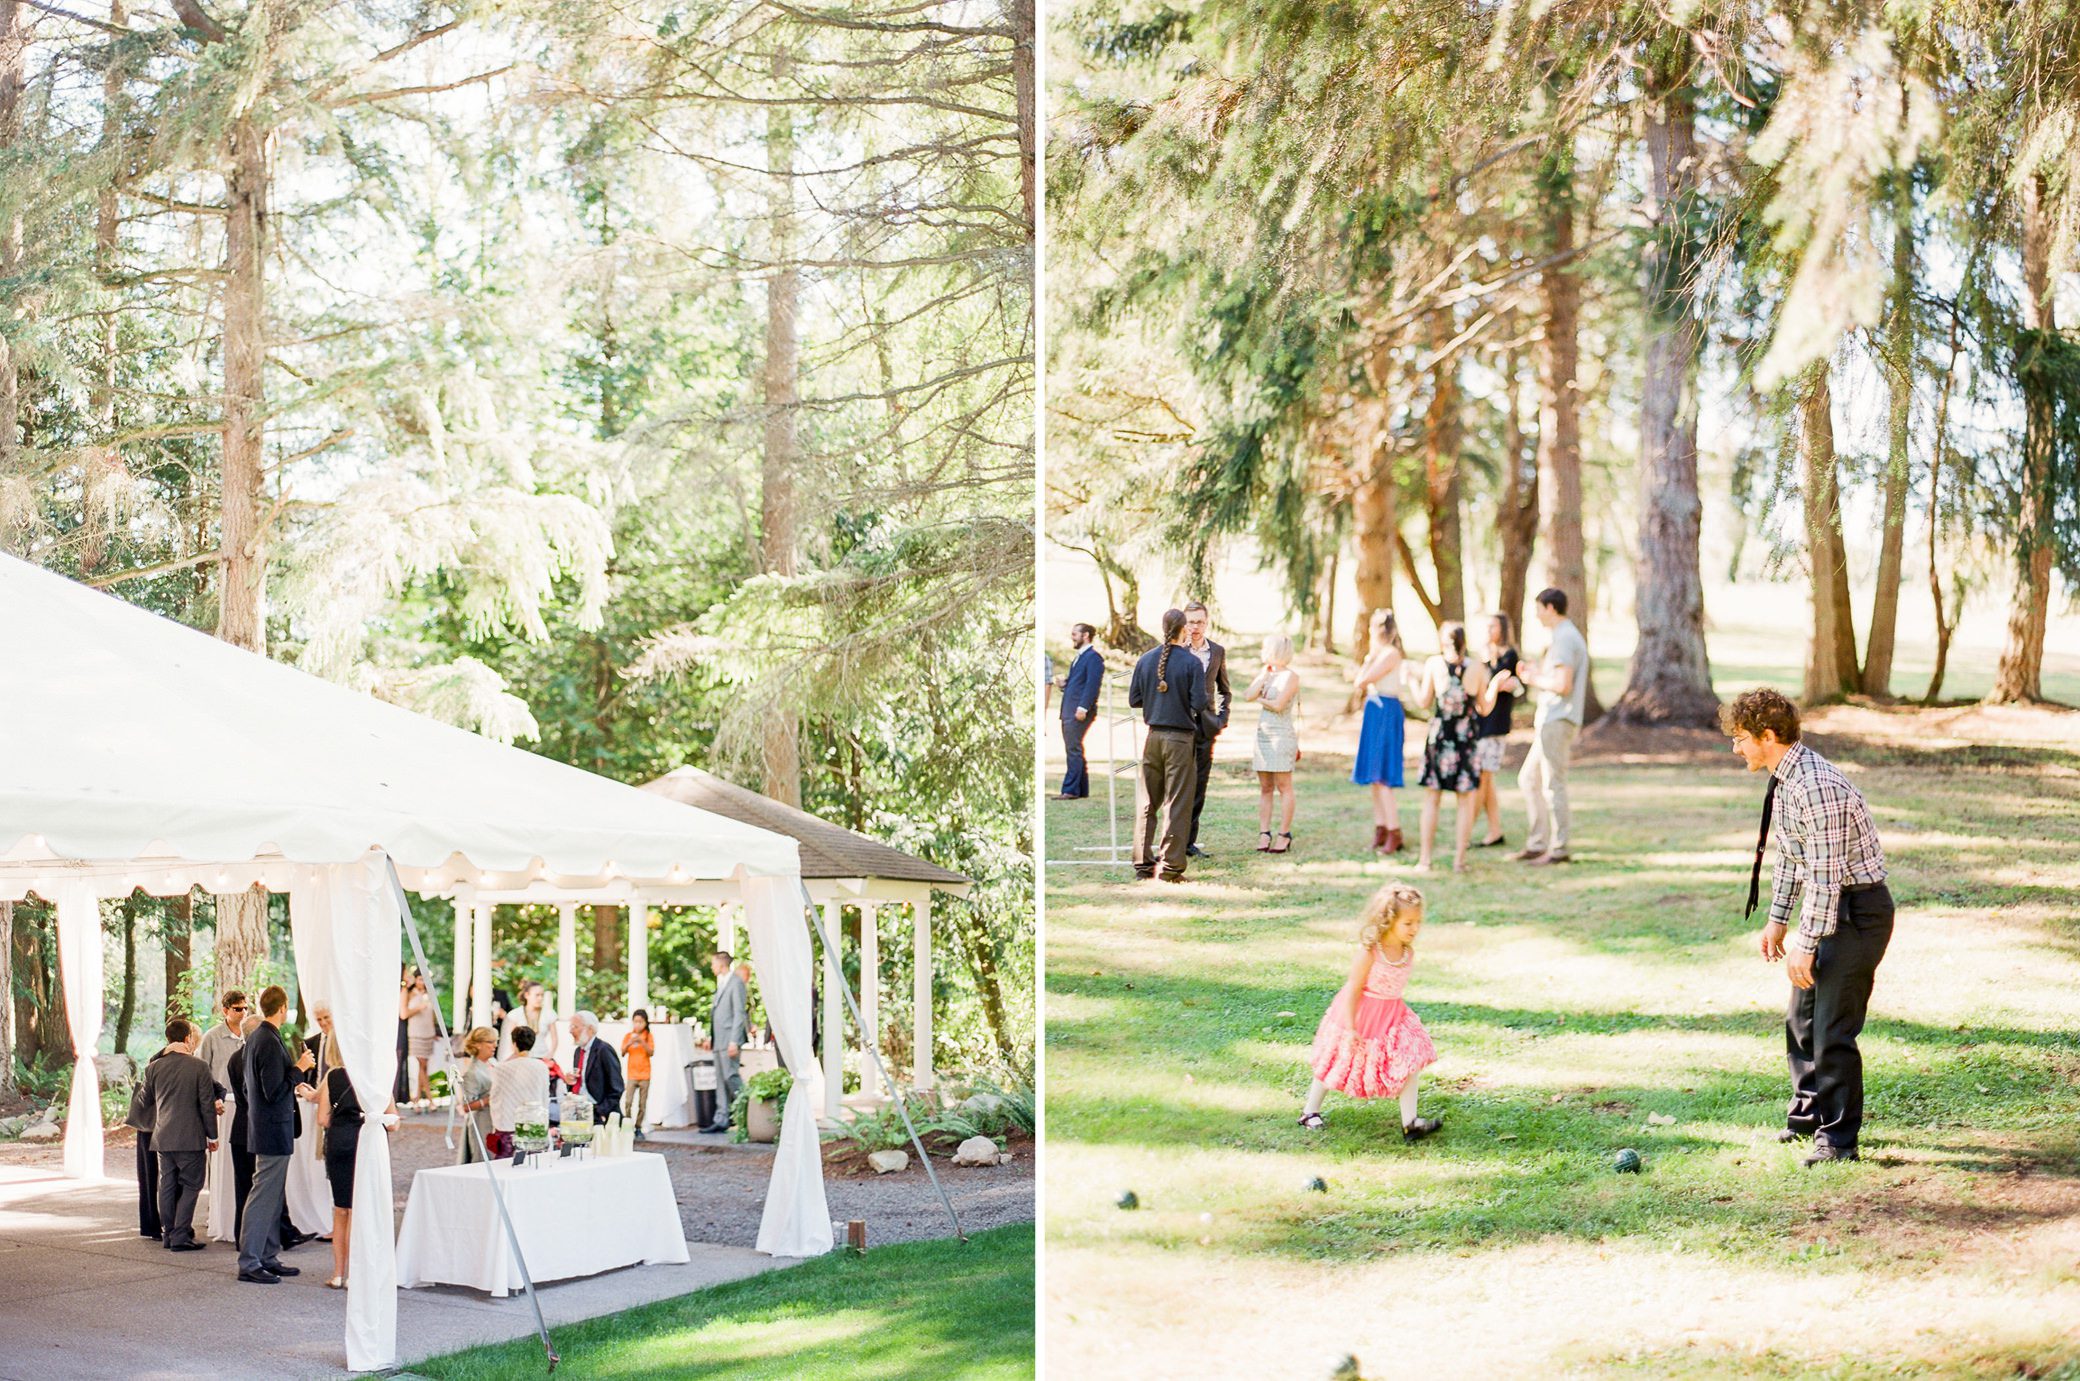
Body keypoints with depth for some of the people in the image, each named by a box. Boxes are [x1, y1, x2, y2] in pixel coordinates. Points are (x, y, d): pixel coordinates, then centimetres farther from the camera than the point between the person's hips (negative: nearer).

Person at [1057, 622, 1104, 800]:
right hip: (1069, 712, 10)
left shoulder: (1093, 657, -7)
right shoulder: (1078, 657, 23)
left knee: (1073, 750, -12)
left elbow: (1092, 684, -16)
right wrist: (1065, 684, 6)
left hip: (1079, 712, -10)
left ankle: (1071, 790, -14)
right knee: (1074, 751, 10)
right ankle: (1082, 790, 14)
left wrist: (1083, 707, -22)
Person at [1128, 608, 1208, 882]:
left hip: (1153, 735, 4)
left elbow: (1134, 699, 5)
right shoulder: (1192, 663, -11)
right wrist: (1184, 702, 7)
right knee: (1177, 804, 0)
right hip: (1181, 738, -4)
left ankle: (1143, 862, 14)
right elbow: (1199, 704, -15)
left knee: (1146, 802, 12)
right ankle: (1170, 865, -2)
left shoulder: (1145, 660, 2)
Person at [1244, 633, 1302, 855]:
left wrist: (1260, 699, 1)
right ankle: (1264, 833, 6)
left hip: (1282, 735, -7)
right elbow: (1249, 695, 0)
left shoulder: (1290, 676, -6)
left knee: (1283, 786, -4)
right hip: (1263, 734, 7)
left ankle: (1284, 834, -1)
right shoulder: (1266, 673, 14)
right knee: (1265, 788, 5)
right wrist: (1265, 673, 0)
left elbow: (1277, 705, -16)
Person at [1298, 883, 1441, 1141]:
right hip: (1360, 1014, -6)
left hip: (1393, 1015, 6)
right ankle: (1310, 1112, 29)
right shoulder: (1369, 953, -26)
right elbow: (1353, 991, -21)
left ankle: (1409, 1123, -5)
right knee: (1340, 1063, 10)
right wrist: (1350, 1028, -22)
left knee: (1409, 1063, -7)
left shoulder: (1408, 952, -6)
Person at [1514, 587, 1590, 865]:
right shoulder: (1569, 636, 18)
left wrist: (1534, 679, -8)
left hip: (1557, 721, -11)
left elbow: (1562, 685, -23)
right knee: (1529, 779, 14)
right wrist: (1535, 673, 12)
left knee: (1553, 785, -6)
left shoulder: (1564, 639, -15)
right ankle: (1537, 844, 16)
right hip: (1550, 720, 11)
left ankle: (1558, 848, -2)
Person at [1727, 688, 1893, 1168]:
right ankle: (1808, 1114, 32)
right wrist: (1778, 919, 19)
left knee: (1834, 1028, -8)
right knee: (1801, 1018, 18)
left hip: (1857, 908, -10)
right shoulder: (1784, 779, 7)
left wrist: (1806, 944, -22)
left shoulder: (1817, 786, -25)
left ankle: (1837, 1137, 1)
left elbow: (1826, 873, -25)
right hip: (1825, 906, 10)